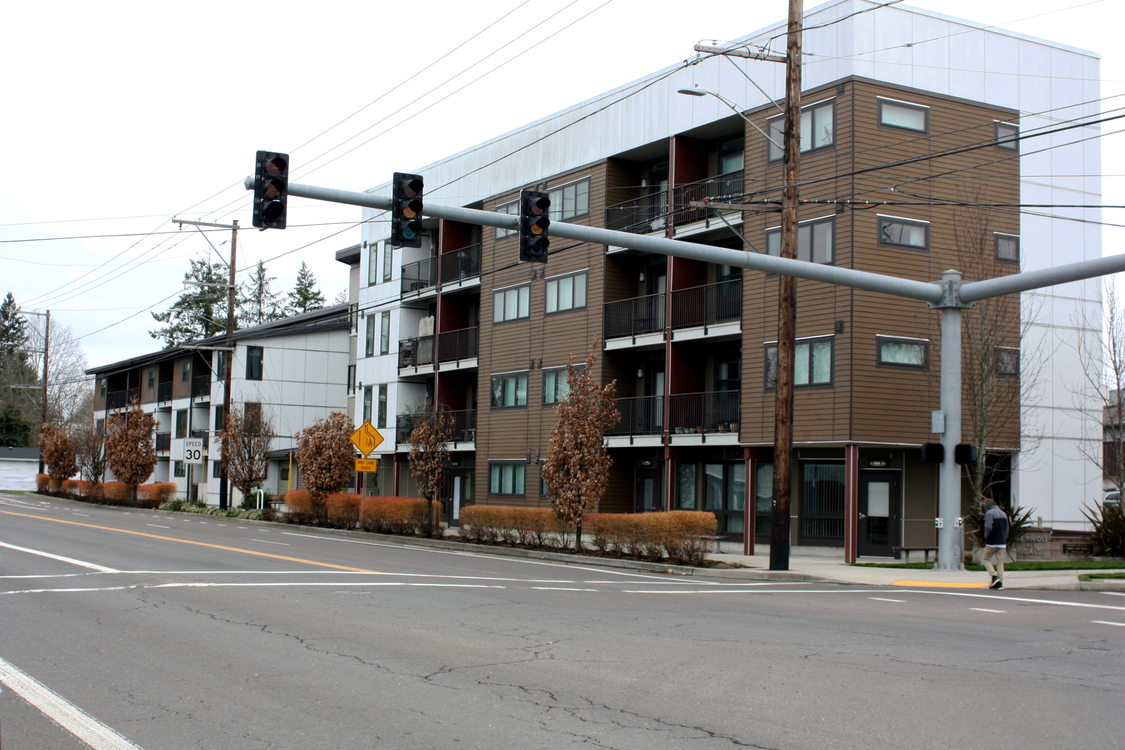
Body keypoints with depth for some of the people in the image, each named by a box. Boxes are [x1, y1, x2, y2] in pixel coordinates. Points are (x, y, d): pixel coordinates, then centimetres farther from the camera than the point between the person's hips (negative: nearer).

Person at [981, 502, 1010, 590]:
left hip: (992, 542, -6)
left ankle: (994, 576, -10)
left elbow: (988, 527, -18)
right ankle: (1000, 582, 0)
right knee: (1000, 562, 5)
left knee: (985, 559, 7)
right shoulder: (1003, 514, 16)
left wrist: (985, 536, -2)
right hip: (1002, 542, 6)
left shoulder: (989, 513, -6)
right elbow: (1007, 529, 16)